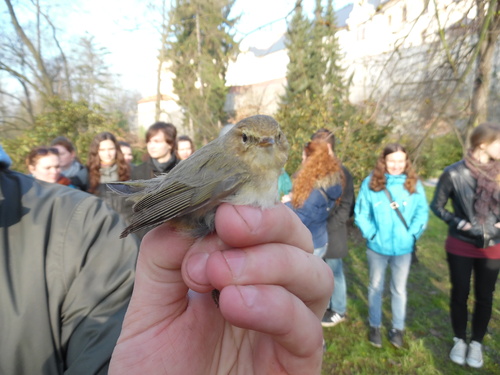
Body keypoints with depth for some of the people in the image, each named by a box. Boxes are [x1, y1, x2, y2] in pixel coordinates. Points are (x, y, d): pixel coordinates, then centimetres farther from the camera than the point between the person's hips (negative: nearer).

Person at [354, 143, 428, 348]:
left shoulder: (414, 184, -5)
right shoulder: (370, 183, -10)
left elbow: (422, 212, -1)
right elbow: (360, 212, -6)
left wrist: (412, 234, -9)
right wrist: (371, 234, -11)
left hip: (403, 248, 1)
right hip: (377, 247, -1)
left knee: (399, 289, 16)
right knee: (376, 287, 16)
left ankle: (398, 328, 35)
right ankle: (375, 326, 34)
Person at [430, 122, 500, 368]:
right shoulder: (454, 173, -15)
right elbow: (437, 206, -5)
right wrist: (460, 223, -15)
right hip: (460, 246, -2)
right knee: (459, 294, 12)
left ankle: (476, 343, 35)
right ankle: (459, 340, 34)